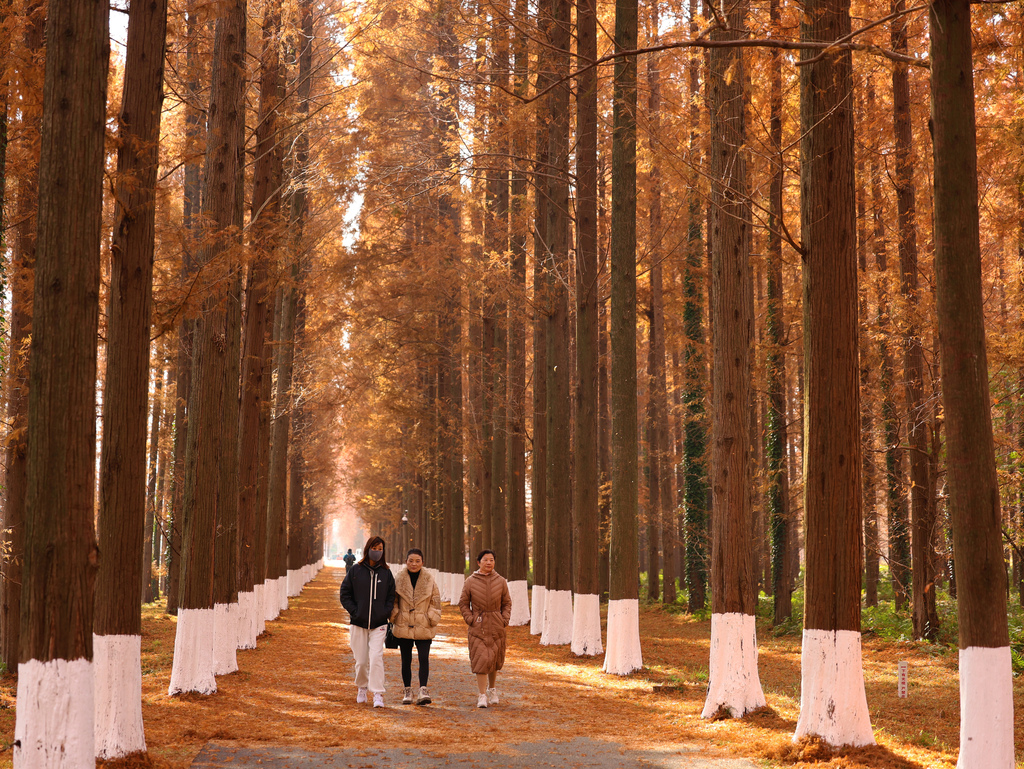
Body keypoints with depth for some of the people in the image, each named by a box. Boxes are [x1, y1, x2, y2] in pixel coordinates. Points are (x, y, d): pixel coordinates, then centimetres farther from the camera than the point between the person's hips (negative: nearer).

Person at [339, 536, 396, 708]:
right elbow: (345, 595, 4)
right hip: (358, 623, 0)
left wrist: (385, 613, -7)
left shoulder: (386, 573, 4)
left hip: (379, 624, 0)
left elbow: (391, 597, 8)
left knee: (376, 657, -14)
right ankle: (361, 688, 31)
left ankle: (378, 694, -12)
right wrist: (354, 612, -7)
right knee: (361, 660, 6)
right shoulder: (356, 571, 2)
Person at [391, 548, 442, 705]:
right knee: (406, 660, 8)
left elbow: (435, 602, 7)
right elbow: (393, 601, 10)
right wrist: (394, 616, -1)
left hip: (423, 627, -1)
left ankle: (423, 690, -10)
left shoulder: (429, 580, 1)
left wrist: (432, 619, -2)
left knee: (424, 658, -12)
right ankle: (408, 691, 19)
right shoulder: (399, 580, 2)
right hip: (403, 626, 1)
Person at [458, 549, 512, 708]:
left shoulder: (500, 581, 3)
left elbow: (507, 603, 12)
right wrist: (470, 620, -6)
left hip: (496, 626, 2)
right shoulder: (471, 581, -1)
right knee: (481, 659, -10)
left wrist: (505, 620, -1)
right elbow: (463, 604, 6)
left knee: (494, 659, 11)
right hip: (478, 627, -2)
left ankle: (492, 689, 32)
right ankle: (482, 696, -8)